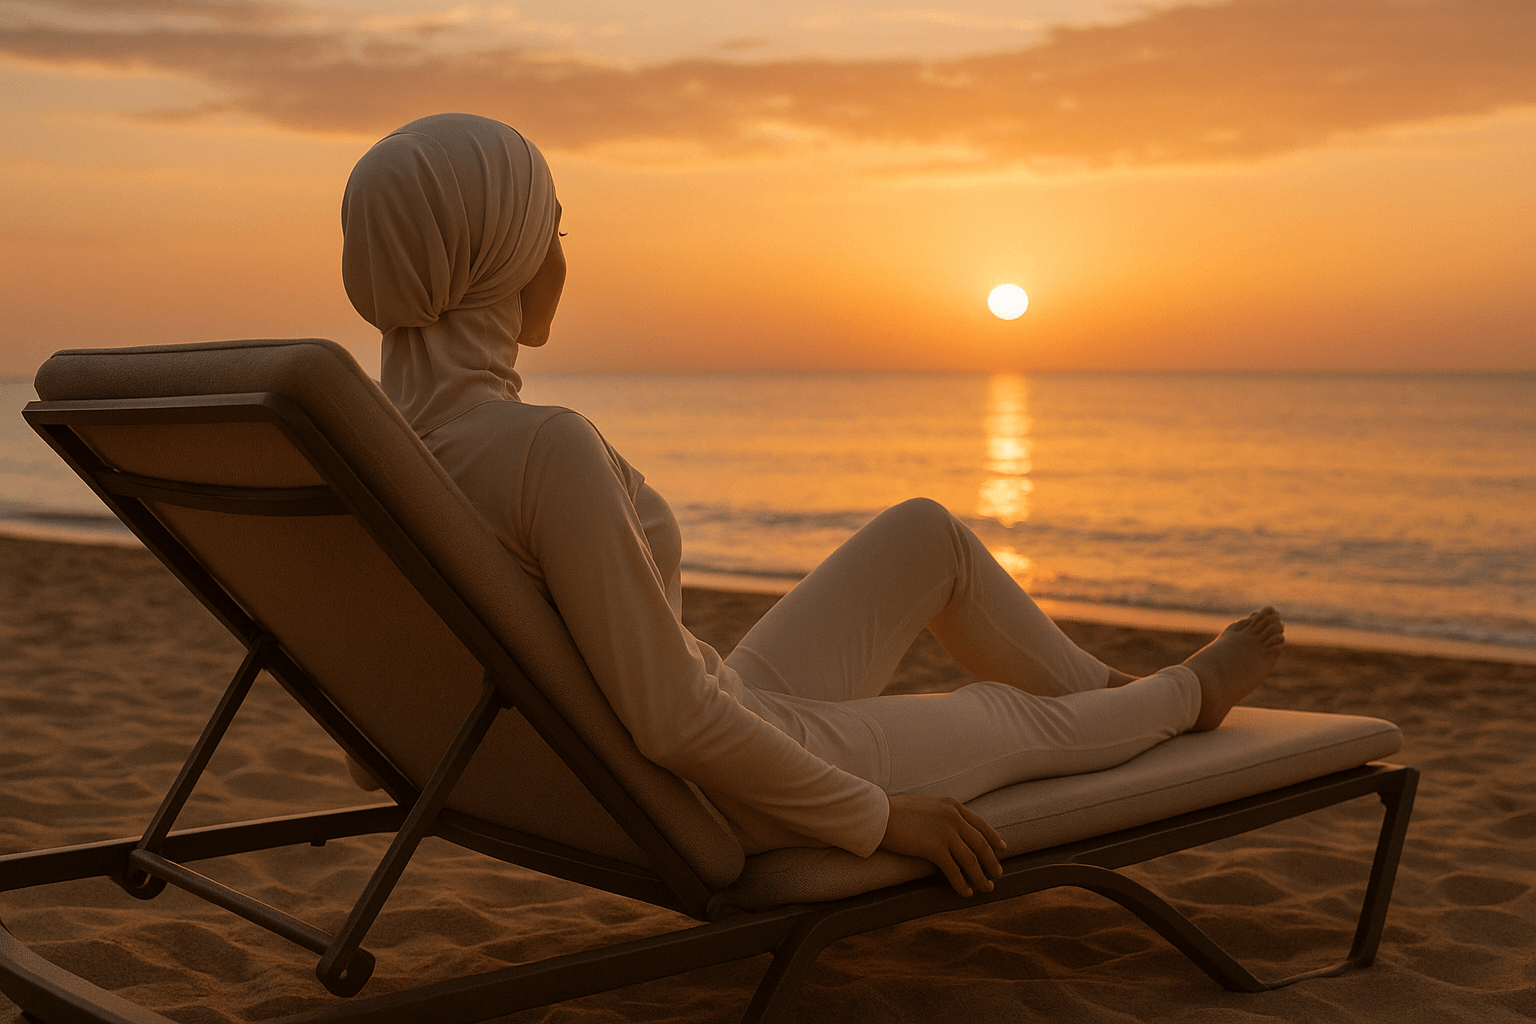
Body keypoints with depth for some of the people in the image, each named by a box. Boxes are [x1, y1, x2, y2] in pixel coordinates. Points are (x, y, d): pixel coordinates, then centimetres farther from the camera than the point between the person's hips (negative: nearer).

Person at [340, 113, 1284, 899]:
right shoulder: (544, 447, -34)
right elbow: (673, 718, -32)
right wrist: (878, 814, -16)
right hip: (739, 805, -8)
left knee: (928, 534, 19)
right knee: (1021, 718, 18)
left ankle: (1107, 688, 44)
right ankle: (1187, 694, 52)